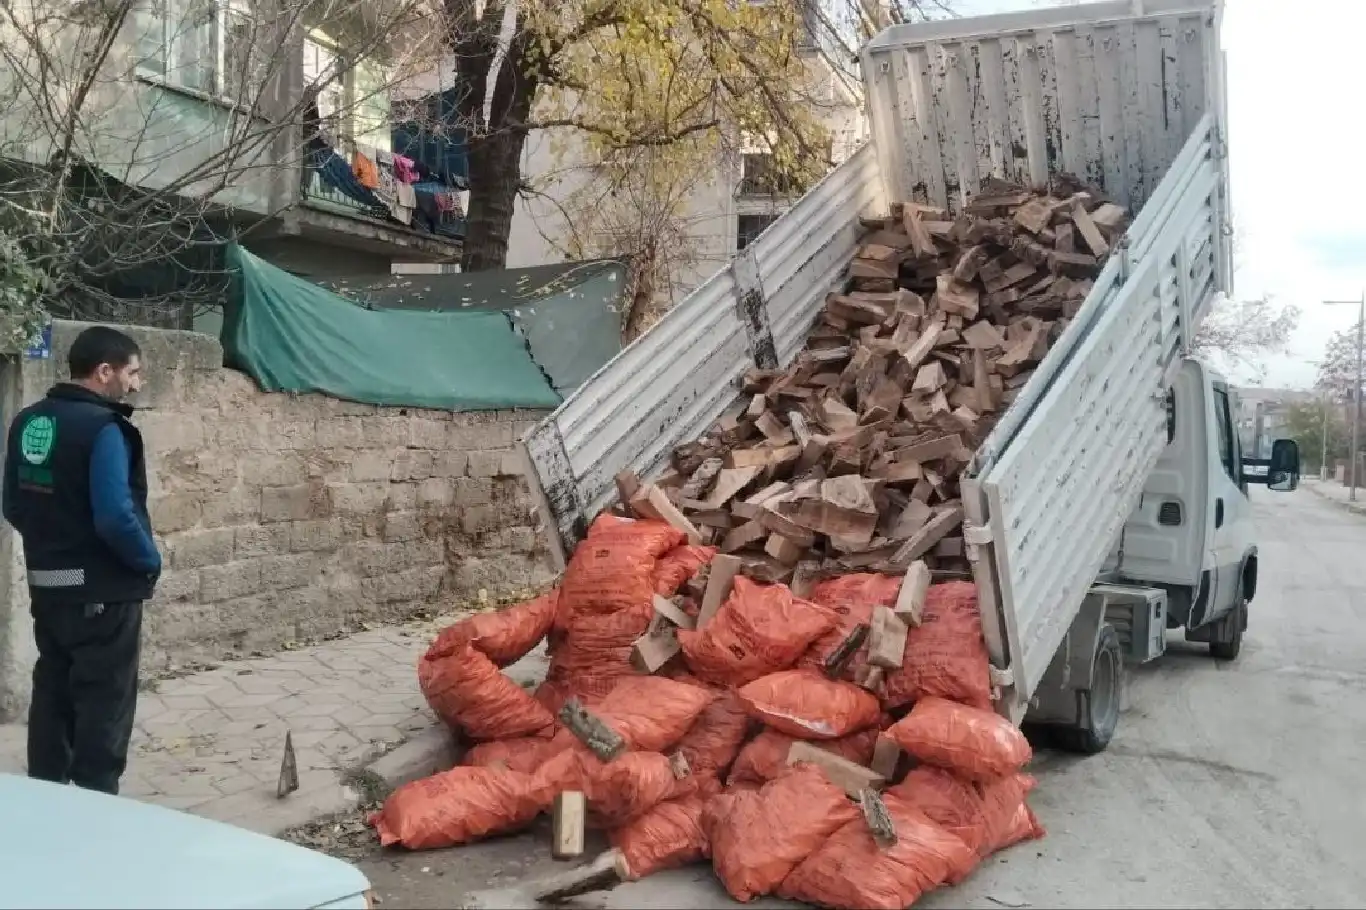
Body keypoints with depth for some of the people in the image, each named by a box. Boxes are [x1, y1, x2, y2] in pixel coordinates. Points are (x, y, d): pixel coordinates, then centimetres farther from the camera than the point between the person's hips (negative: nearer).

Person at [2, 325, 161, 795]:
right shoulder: (103, 428, -19)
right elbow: (115, 517, -25)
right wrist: (151, 561, -10)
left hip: (47, 587, 8)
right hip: (103, 592, -8)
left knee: (53, 696, 18)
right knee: (104, 708, 4)